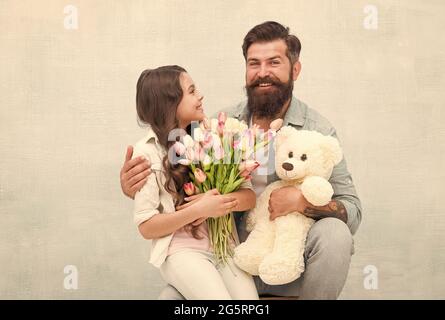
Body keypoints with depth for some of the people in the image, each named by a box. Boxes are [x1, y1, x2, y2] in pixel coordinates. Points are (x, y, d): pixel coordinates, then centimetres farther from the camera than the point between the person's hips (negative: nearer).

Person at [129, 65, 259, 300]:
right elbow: (146, 227, -7)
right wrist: (198, 210, -17)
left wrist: (217, 203, -15)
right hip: (181, 251, -4)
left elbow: (249, 197, 5)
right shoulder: (148, 152, -4)